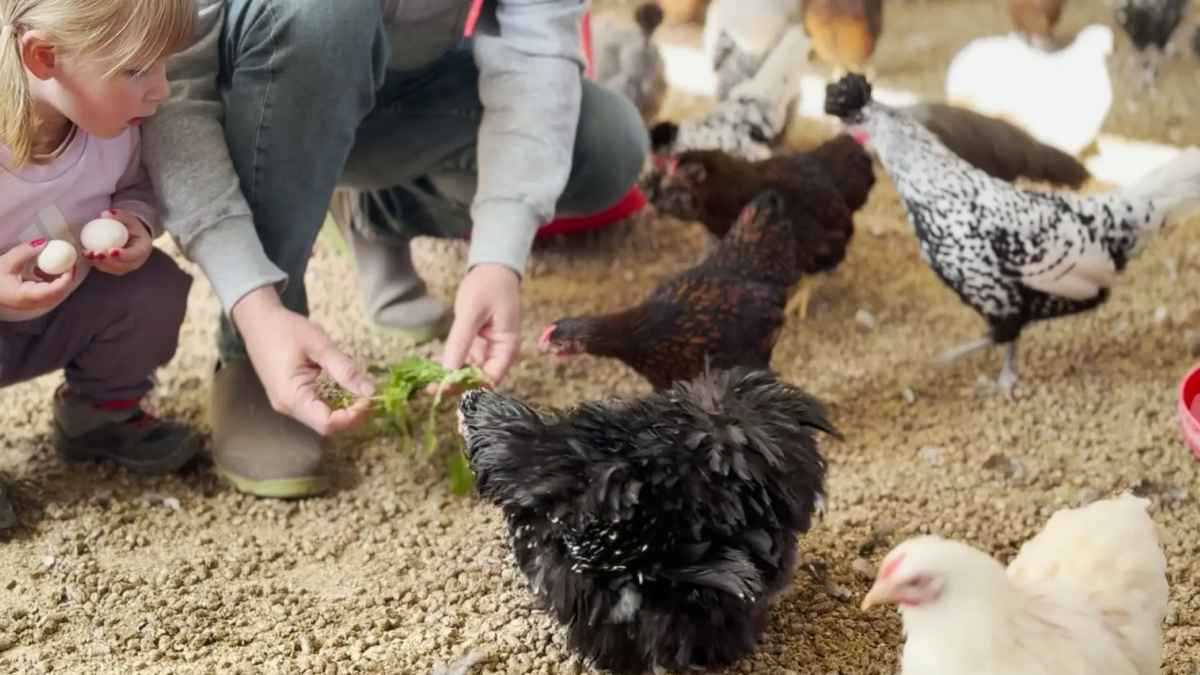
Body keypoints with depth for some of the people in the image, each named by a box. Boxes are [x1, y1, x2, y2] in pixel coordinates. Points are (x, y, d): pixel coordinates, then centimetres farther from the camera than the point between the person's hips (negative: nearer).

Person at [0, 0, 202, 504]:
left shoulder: (115, 125, -18)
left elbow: (133, 187, 3)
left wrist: (136, 222, -20)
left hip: (59, 312, 5)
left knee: (154, 288, -16)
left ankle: (97, 415, 13)